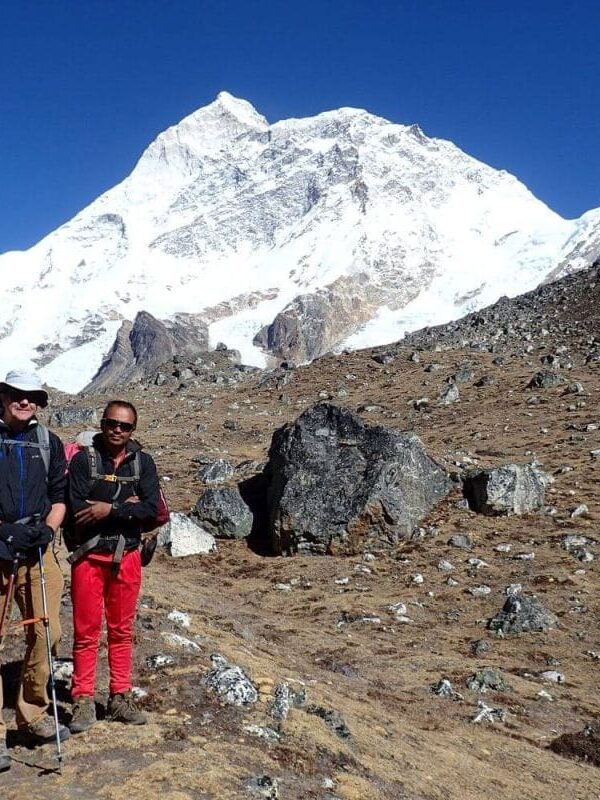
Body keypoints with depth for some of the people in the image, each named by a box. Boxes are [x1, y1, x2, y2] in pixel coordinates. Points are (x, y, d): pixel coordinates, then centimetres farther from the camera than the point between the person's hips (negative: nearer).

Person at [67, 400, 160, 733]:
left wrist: (110, 509, -17)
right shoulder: (84, 459, -5)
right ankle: (84, 702, 15)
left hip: (127, 556, 2)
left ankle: (121, 698, 23)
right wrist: (126, 506, -15)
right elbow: (77, 509, -15)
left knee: (122, 631, 12)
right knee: (86, 632, 4)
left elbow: (152, 508, -9)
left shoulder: (142, 462, 1)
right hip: (89, 556, -2)